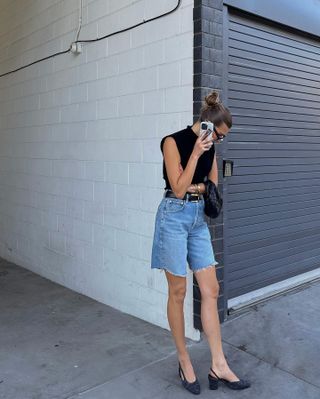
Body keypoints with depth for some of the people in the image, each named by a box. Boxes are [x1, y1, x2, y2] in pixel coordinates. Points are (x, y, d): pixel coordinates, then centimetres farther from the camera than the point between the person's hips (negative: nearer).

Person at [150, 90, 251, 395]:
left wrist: (194, 188, -6)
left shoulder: (210, 147, 8)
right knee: (178, 292, 3)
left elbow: (213, 185, 13)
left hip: (199, 218, 7)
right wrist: (195, 154, -20)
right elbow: (178, 188, -15)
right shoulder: (174, 141, -12)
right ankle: (184, 361, 19)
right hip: (174, 217, -6)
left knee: (210, 290, 3)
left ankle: (218, 366, 11)